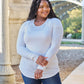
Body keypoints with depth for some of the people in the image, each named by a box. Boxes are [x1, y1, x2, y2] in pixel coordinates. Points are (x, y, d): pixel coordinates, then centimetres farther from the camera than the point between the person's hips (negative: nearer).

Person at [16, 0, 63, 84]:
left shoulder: (55, 23, -6)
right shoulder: (25, 26, 2)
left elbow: (55, 46, -14)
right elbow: (20, 49, -3)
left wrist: (41, 68, -22)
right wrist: (36, 58, -22)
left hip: (49, 70, -2)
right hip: (28, 71, 2)